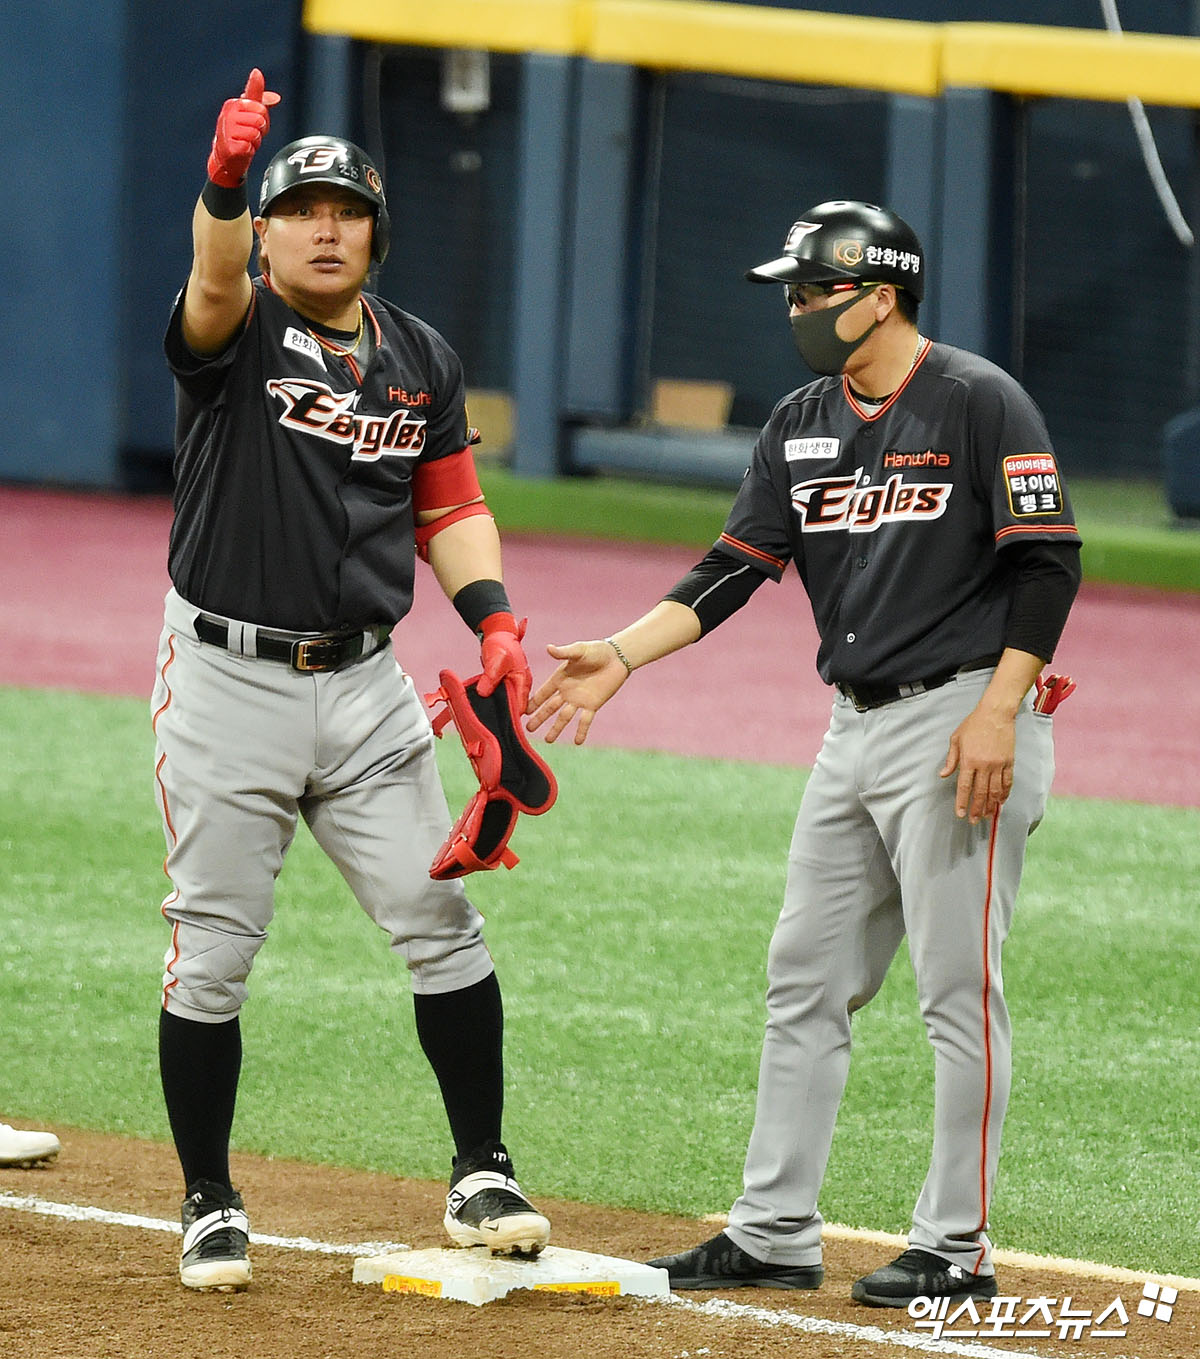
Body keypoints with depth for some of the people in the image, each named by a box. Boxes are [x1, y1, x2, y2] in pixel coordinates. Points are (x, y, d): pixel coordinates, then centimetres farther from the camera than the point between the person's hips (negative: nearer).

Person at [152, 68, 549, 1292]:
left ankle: (481, 1176, 10)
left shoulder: (421, 360, 8)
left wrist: (492, 615, -5)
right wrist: (225, 177, -52)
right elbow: (214, 281, -30)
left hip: (365, 688, 3)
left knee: (440, 921, -1)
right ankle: (210, 1206, 14)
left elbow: (451, 508, 14)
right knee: (211, 953, 2)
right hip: (226, 684, -3)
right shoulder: (234, 332, -7)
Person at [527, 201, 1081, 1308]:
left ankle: (957, 1248, 0)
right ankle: (775, 1236, 15)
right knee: (806, 983, 9)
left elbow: (1049, 561, -12)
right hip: (856, 729, 8)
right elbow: (735, 568, 8)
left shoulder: (977, 402, -9)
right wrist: (619, 656, -4)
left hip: (961, 719, -8)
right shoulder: (803, 425, 13)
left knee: (958, 989, -5)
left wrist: (998, 711, -20)